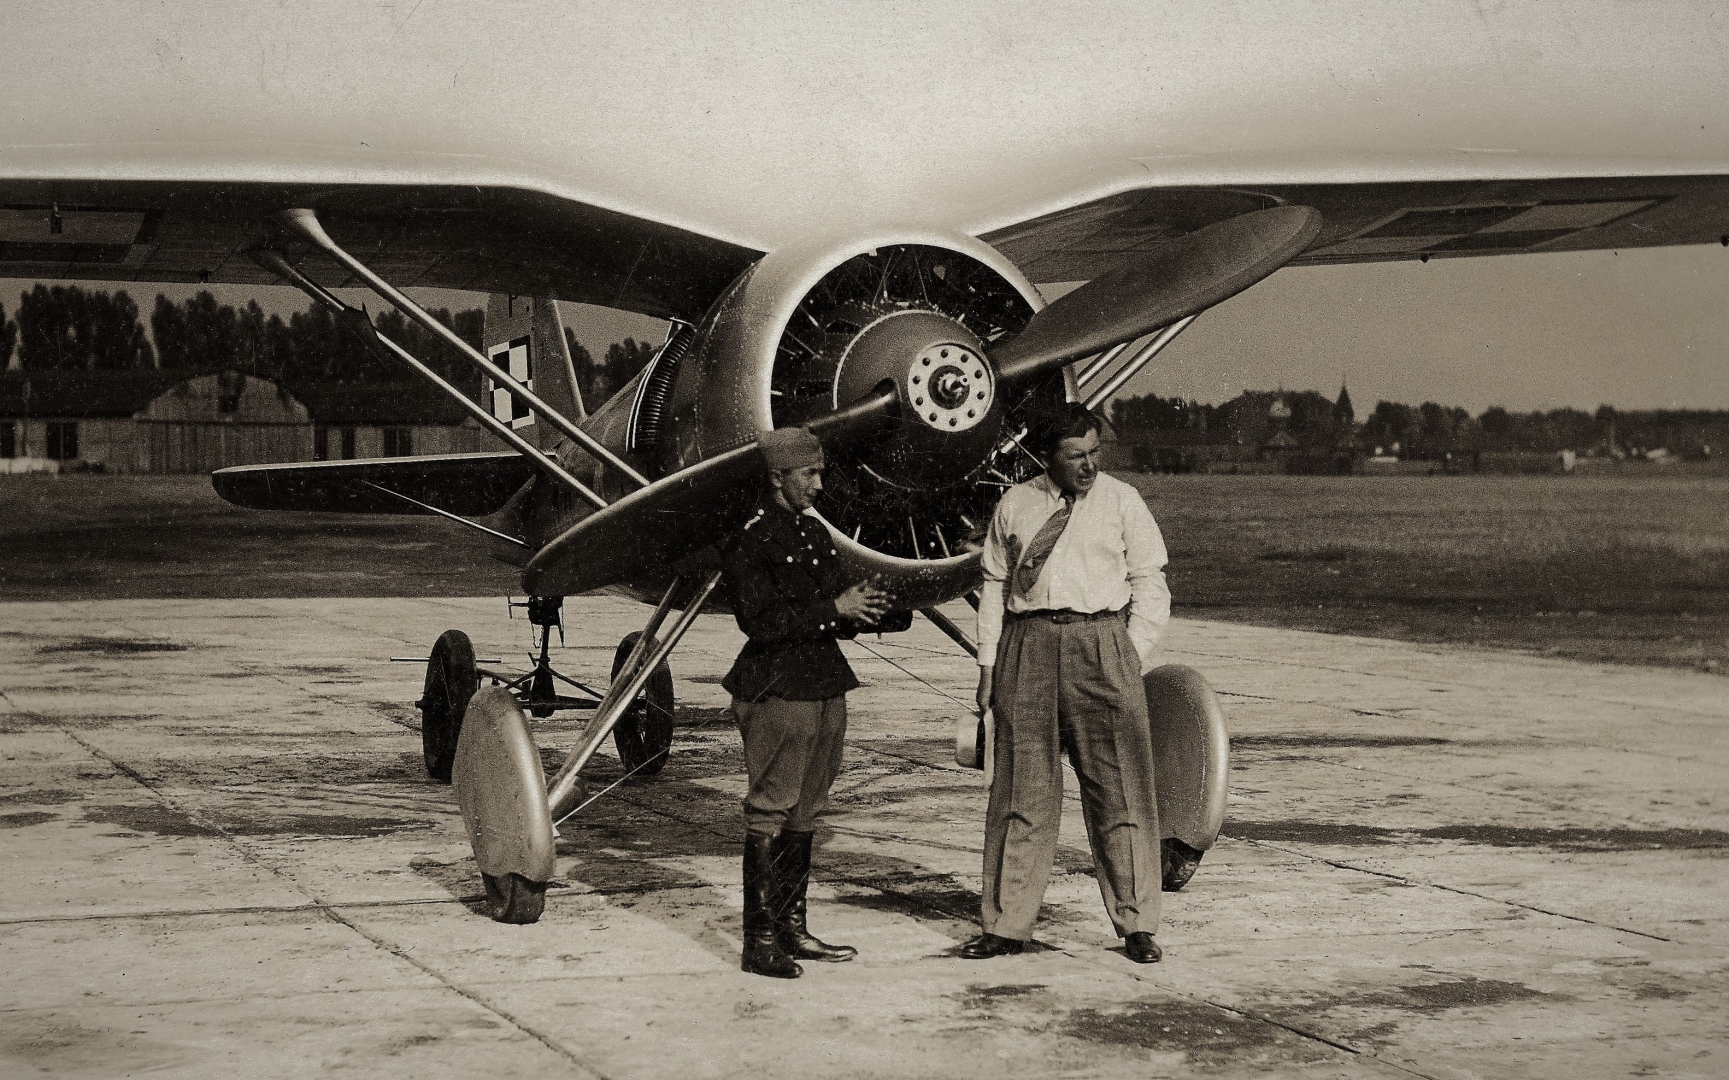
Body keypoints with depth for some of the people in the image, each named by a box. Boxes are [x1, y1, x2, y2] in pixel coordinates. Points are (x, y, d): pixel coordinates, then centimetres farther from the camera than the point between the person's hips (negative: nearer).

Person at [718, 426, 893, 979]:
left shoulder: (815, 533, 17)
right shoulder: (748, 540, -8)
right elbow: (758, 620, -16)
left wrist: (862, 606, -2)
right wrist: (833, 609, -16)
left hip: (824, 686, 8)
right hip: (776, 689, -8)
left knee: (804, 812, 12)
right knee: (770, 813, -6)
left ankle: (792, 929, 19)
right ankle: (760, 941, -3)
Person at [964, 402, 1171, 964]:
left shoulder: (1121, 501, 6)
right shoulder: (1015, 504, 12)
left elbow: (1150, 585, 6)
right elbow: (994, 584, 14)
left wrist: (1130, 663, -3)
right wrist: (988, 664, 6)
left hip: (1101, 642, -2)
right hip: (1029, 647, 2)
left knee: (1119, 791, -1)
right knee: (1020, 790, 4)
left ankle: (1136, 925, 6)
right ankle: (1006, 923, 11)